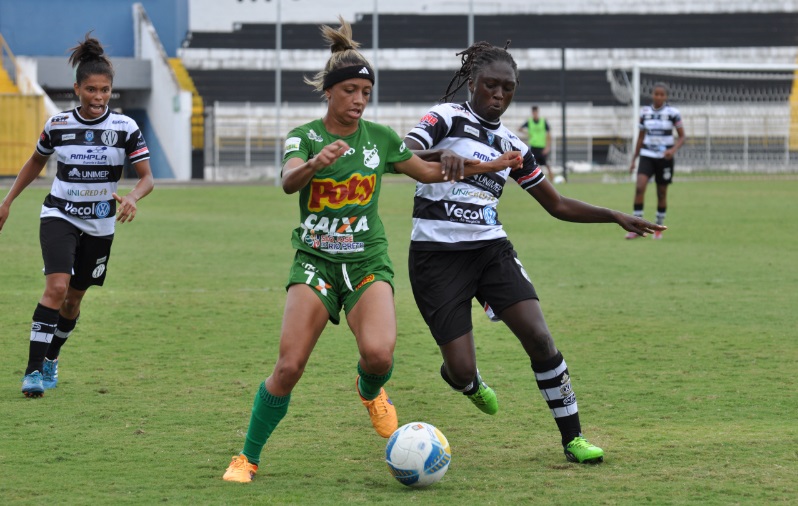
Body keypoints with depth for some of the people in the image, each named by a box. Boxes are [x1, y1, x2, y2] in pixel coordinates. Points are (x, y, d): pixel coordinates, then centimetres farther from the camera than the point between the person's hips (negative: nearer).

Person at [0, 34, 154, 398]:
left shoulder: (125, 128, -8)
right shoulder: (57, 125, -4)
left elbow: (147, 177, -8)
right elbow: (36, 162, 14)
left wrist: (132, 198, -30)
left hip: (99, 227, 1)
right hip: (59, 217, -1)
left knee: (73, 299, 12)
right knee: (57, 286, -22)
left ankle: (51, 360, 38)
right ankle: (34, 370, -22)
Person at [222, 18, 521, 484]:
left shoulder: (380, 138, 5)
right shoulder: (304, 136, -4)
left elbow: (431, 171, 18)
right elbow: (289, 180, -25)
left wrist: (489, 166, 10)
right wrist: (316, 163, -46)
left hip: (368, 262, 1)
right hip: (316, 262, -1)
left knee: (378, 353, -26)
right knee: (288, 367, -14)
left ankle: (371, 391, 12)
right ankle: (248, 458, 4)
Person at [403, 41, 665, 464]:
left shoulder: (510, 145, 13)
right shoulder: (447, 117, -3)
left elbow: (557, 205, 20)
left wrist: (615, 217, 9)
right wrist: (437, 157, -41)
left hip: (491, 249, 5)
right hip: (437, 254, -4)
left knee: (538, 337, -14)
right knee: (462, 370, -8)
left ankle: (572, 437, -3)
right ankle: (467, 381, 32)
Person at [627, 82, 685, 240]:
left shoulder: (673, 113, -5)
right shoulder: (645, 112, 5)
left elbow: (682, 136, -2)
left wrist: (673, 150, -21)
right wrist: (633, 159, 13)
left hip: (664, 157, -2)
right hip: (647, 156, 2)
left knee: (662, 193, 5)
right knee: (639, 187, -17)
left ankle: (659, 228, 22)